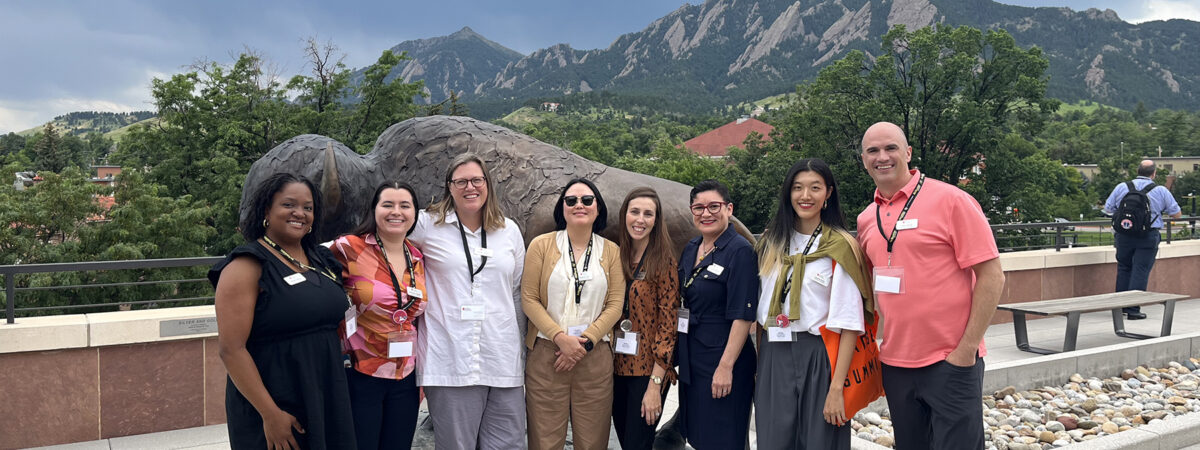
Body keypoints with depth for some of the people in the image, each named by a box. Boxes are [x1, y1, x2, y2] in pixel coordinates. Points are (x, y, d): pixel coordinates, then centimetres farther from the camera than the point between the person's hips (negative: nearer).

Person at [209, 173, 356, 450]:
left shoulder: (321, 260, 9)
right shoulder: (248, 266, -10)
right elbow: (231, 348, -16)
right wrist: (271, 414, -19)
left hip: (327, 402, 6)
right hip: (275, 409, -6)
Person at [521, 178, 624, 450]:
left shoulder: (611, 251, 6)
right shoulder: (541, 245, 1)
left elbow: (614, 305, 1)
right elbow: (529, 298, -3)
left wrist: (584, 342, -11)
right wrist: (560, 338, -13)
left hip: (595, 357, 2)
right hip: (546, 355, -1)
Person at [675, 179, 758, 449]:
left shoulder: (739, 250, -14)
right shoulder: (691, 249, 9)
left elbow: (743, 315, -18)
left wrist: (726, 366, -22)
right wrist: (674, 355, 15)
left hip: (721, 358, -8)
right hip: (690, 357, 8)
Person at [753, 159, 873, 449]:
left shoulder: (840, 246, -7)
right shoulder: (772, 242, 9)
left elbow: (849, 323, -12)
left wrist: (837, 388, -17)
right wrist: (759, 365, 9)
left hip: (819, 359, -4)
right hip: (773, 359, 4)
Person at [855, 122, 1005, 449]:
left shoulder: (950, 200, -10)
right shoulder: (866, 219, 8)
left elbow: (991, 277, -12)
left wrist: (966, 349, -14)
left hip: (951, 361, -6)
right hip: (895, 364, 6)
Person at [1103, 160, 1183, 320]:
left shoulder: (1121, 187, 1)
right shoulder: (1161, 191, -2)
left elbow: (1107, 209, 8)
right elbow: (1177, 214, 5)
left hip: (1124, 236, 2)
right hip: (1148, 237, -2)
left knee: (1124, 269, 15)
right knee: (1140, 272, 0)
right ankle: (1133, 309, -1)